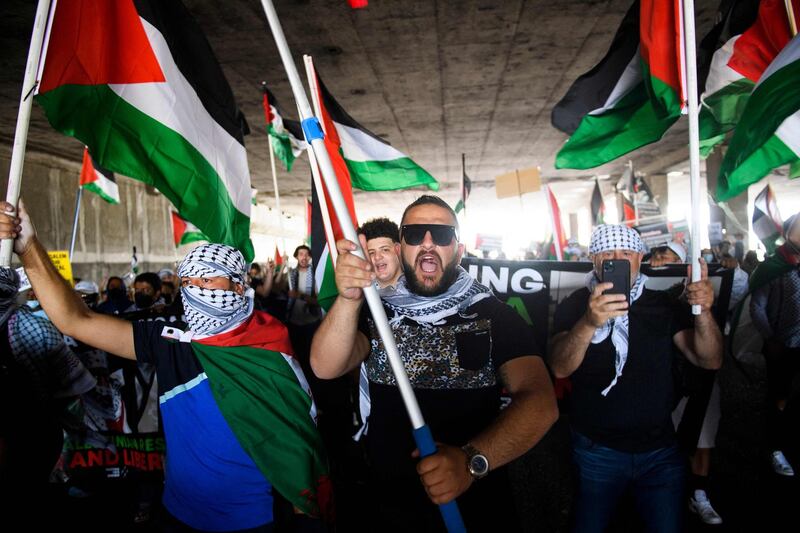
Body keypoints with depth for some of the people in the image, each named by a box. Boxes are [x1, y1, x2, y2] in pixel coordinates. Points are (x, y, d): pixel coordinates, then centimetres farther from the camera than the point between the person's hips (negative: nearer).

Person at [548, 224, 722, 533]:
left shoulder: (662, 305, 2)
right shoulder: (574, 306, -7)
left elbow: (709, 360, -5)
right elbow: (560, 368, -22)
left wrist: (703, 312, -25)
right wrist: (589, 322, -41)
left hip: (660, 450, 3)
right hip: (598, 450, -2)